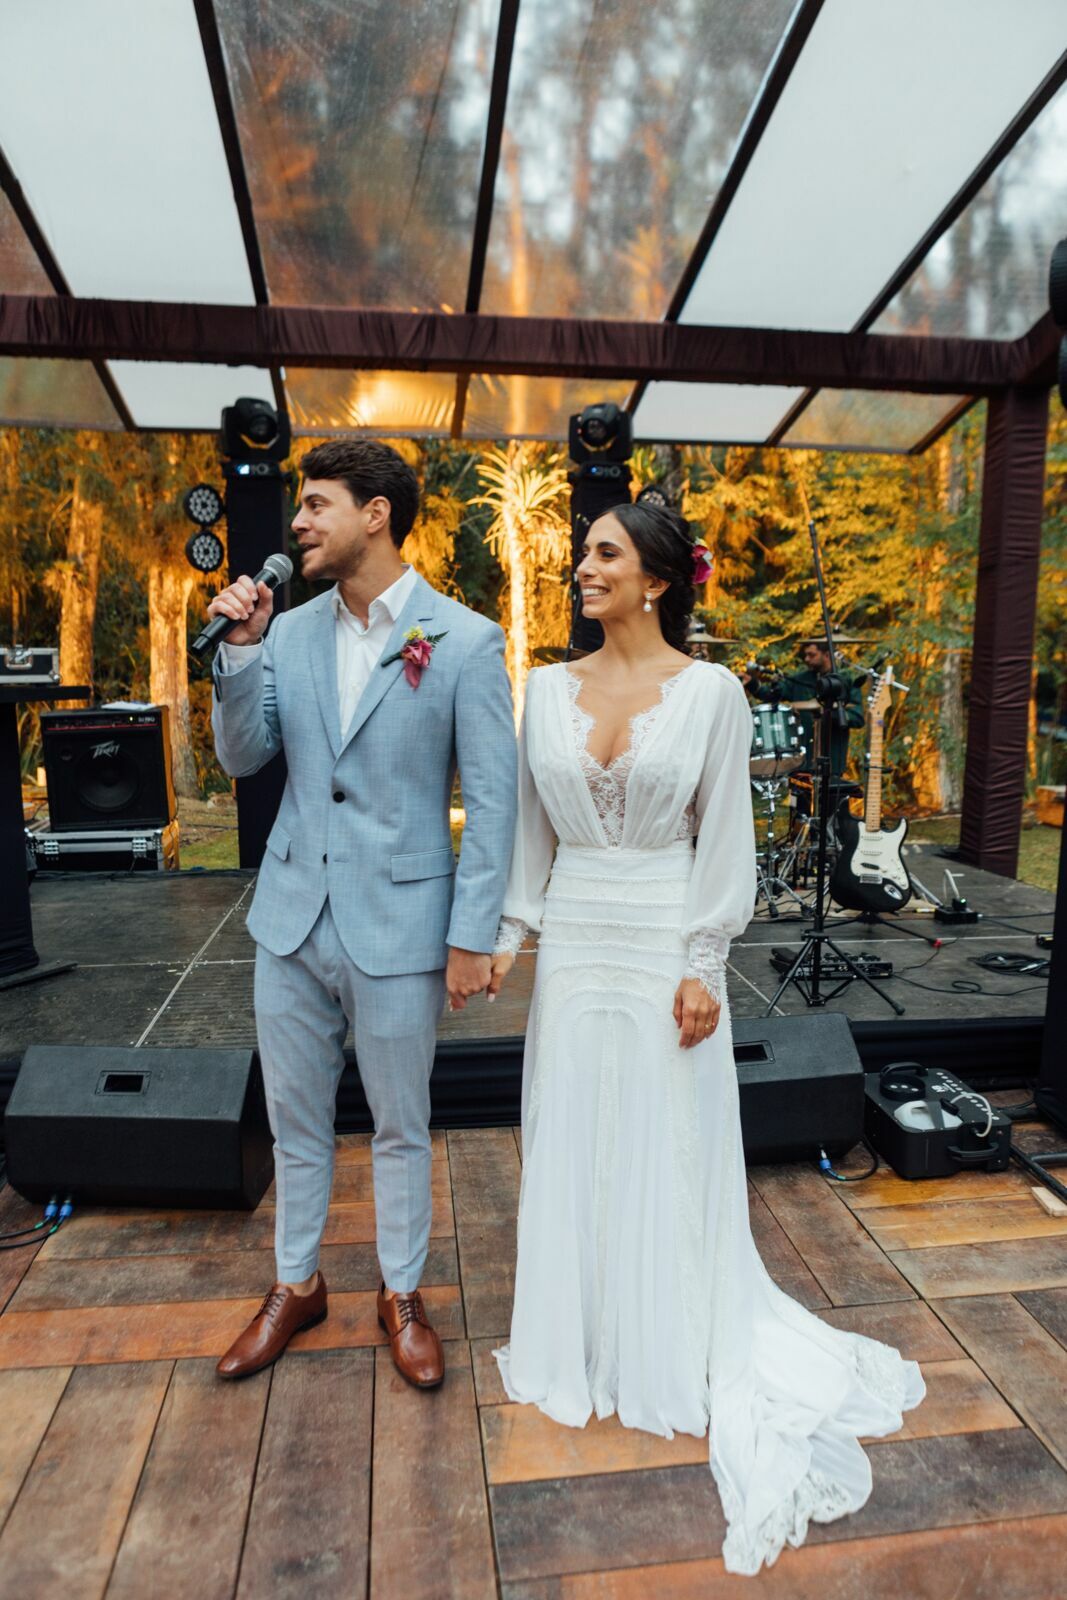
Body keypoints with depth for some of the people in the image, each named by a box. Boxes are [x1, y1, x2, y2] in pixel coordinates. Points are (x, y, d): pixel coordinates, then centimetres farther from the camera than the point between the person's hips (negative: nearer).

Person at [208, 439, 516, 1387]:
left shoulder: (464, 641, -9)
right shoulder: (291, 631, 5)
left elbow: (492, 797, -9)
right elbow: (243, 758, 6)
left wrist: (472, 936, -11)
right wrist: (241, 647, -8)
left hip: (398, 925, -4)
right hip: (293, 916, 5)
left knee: (400, 1128, 14)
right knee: (295, 1120, 19)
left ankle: (402, 1294, 38)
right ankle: (297, 1285, 43)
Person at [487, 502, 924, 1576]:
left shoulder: (709, 692, -7)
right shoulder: (549, 689, 3)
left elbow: (723, 838, -6)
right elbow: (532, 824, 9)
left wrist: (702, 966, -9)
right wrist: (509, 931, 7)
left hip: (662, 947, -3)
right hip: (573, 942, 4)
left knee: (665, 1152, 10)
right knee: (571, 1147, 14)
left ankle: (671, 1361, 35)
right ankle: (579, 1346, 38)